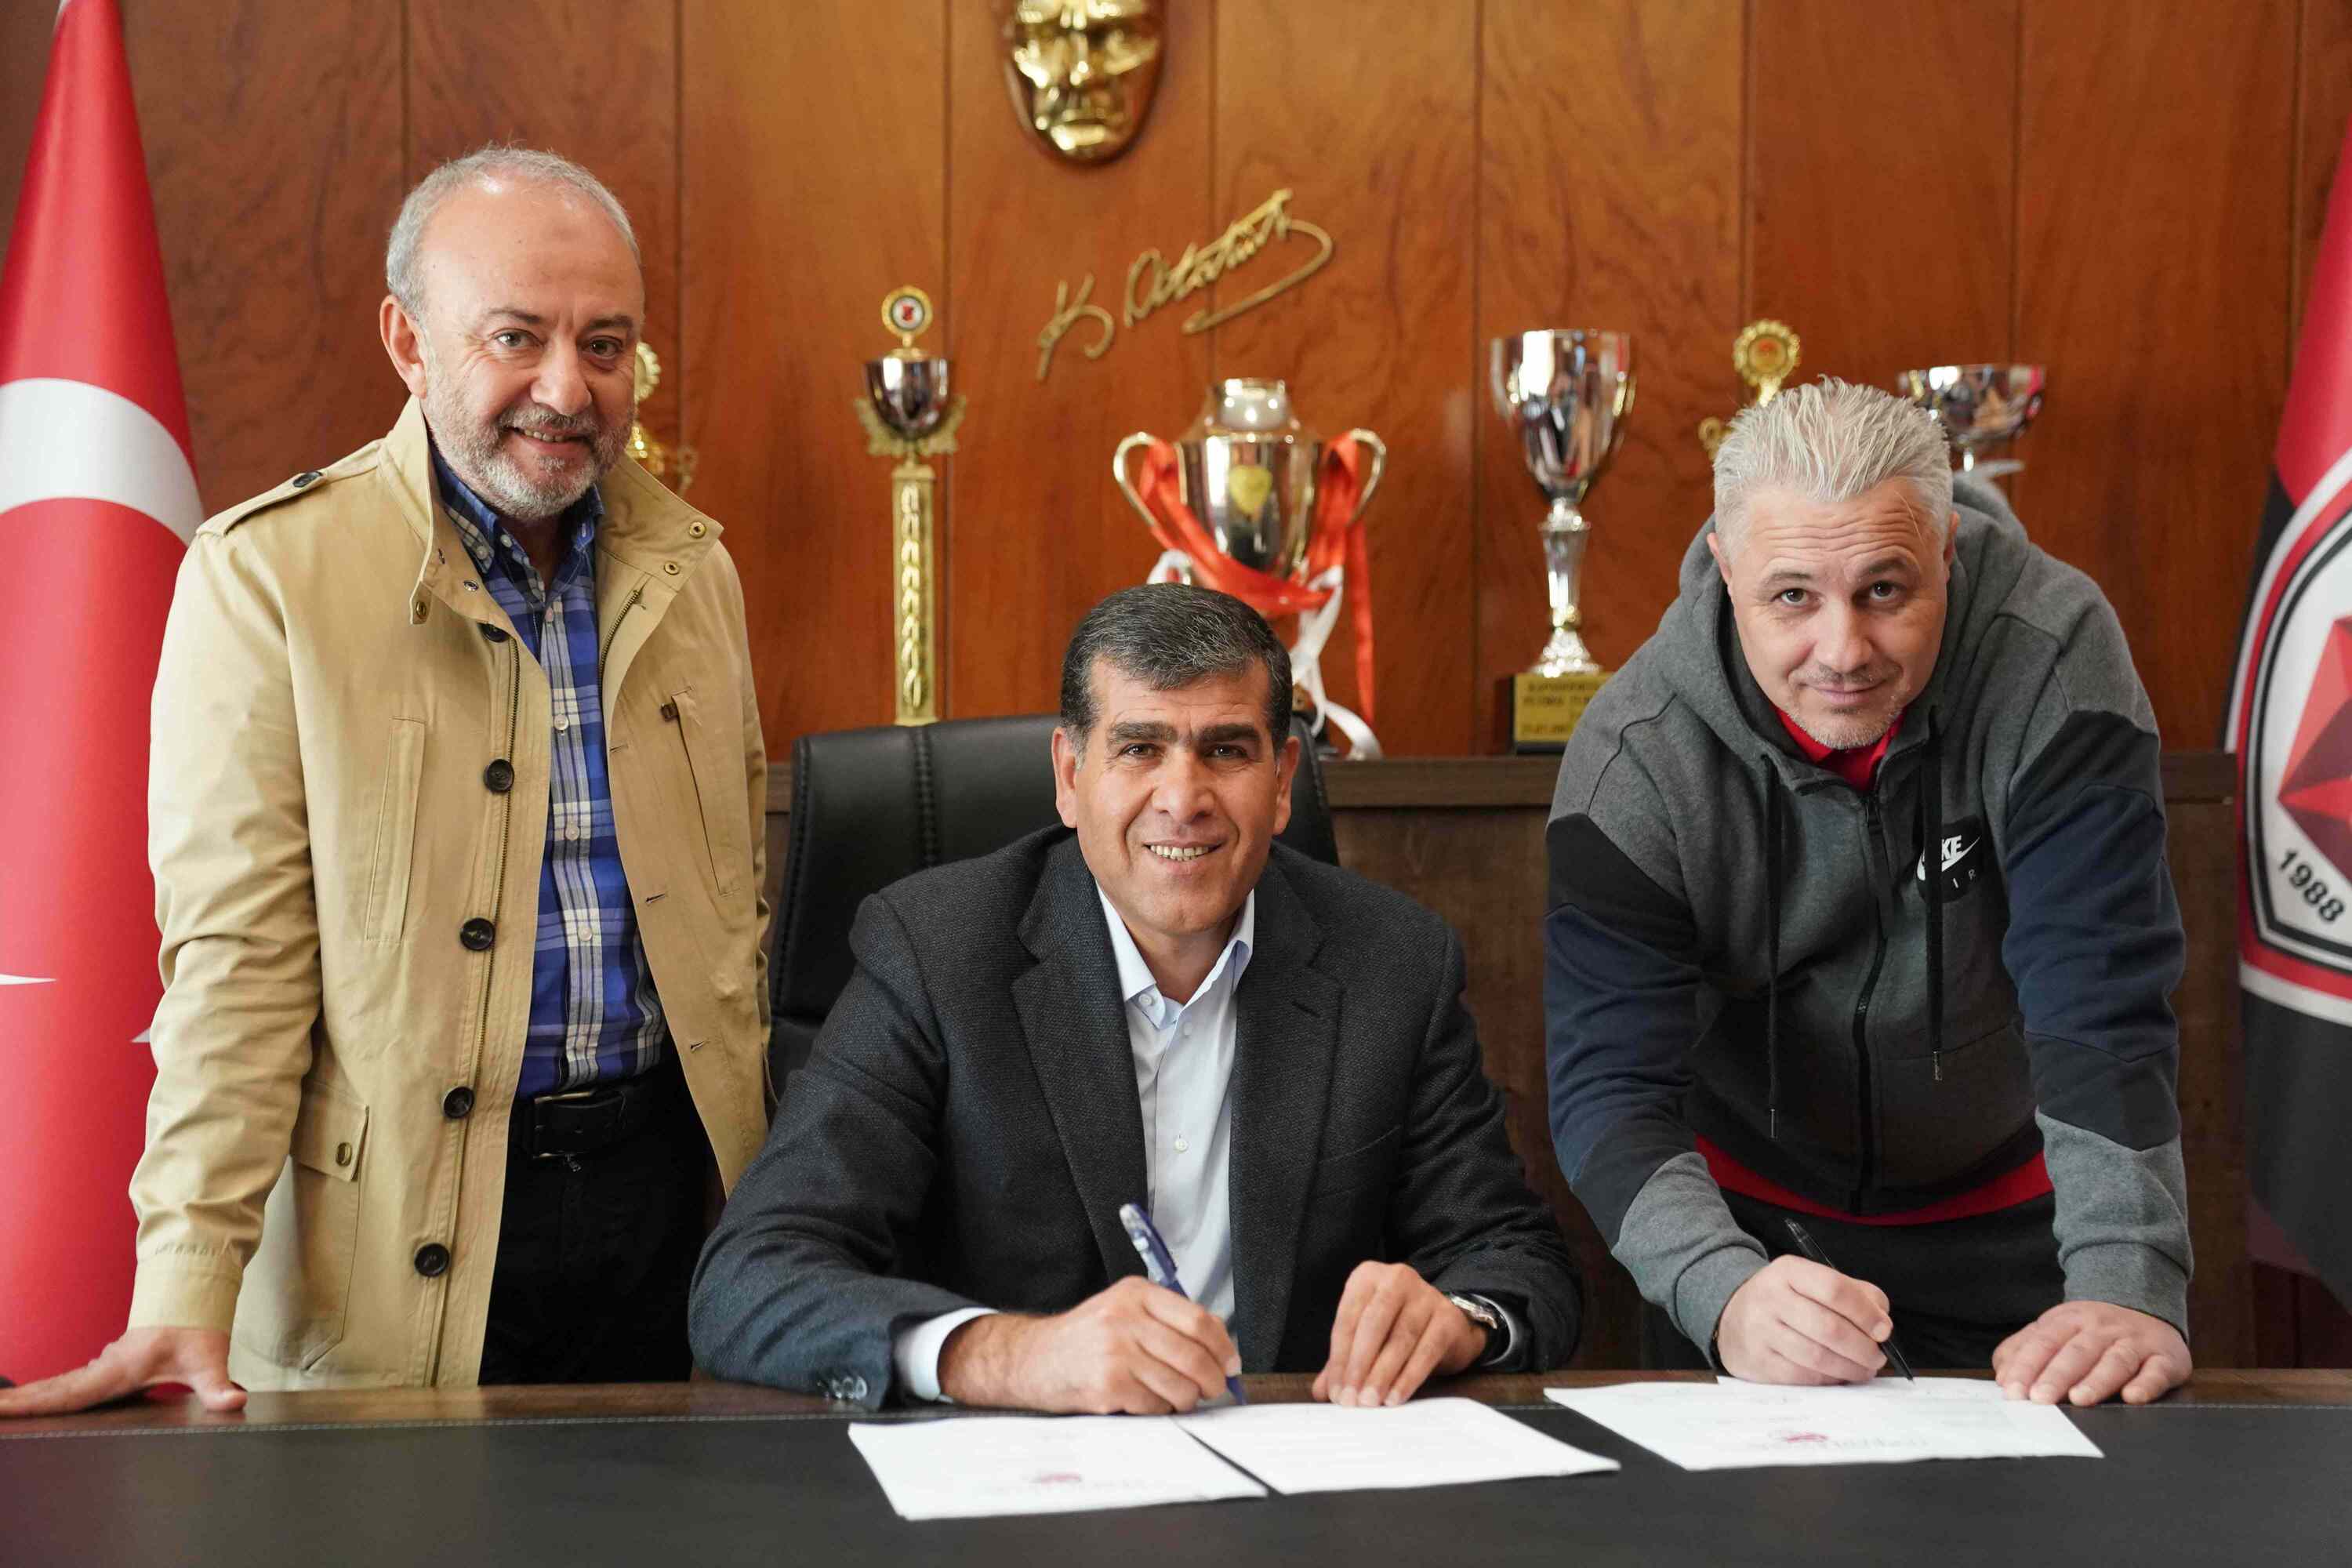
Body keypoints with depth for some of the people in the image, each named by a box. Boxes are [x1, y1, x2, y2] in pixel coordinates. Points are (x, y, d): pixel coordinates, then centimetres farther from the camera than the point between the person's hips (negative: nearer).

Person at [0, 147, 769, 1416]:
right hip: (405, 1231, -4)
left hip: (665, 1173, 4)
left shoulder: (689, 566, 9)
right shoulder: (268, 572, -7)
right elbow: (233, 952, -11)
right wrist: (188, 1295, -18)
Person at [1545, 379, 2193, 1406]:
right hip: (1751, 1213, 0)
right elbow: (1607, 1083, -27)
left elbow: (2102, 1006, -29)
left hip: (2003, 1218, 1)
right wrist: (1723, 1292, -46)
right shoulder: (1635, 758, -24)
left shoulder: (2053, 659, -25)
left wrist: (2130, 1288, -42)